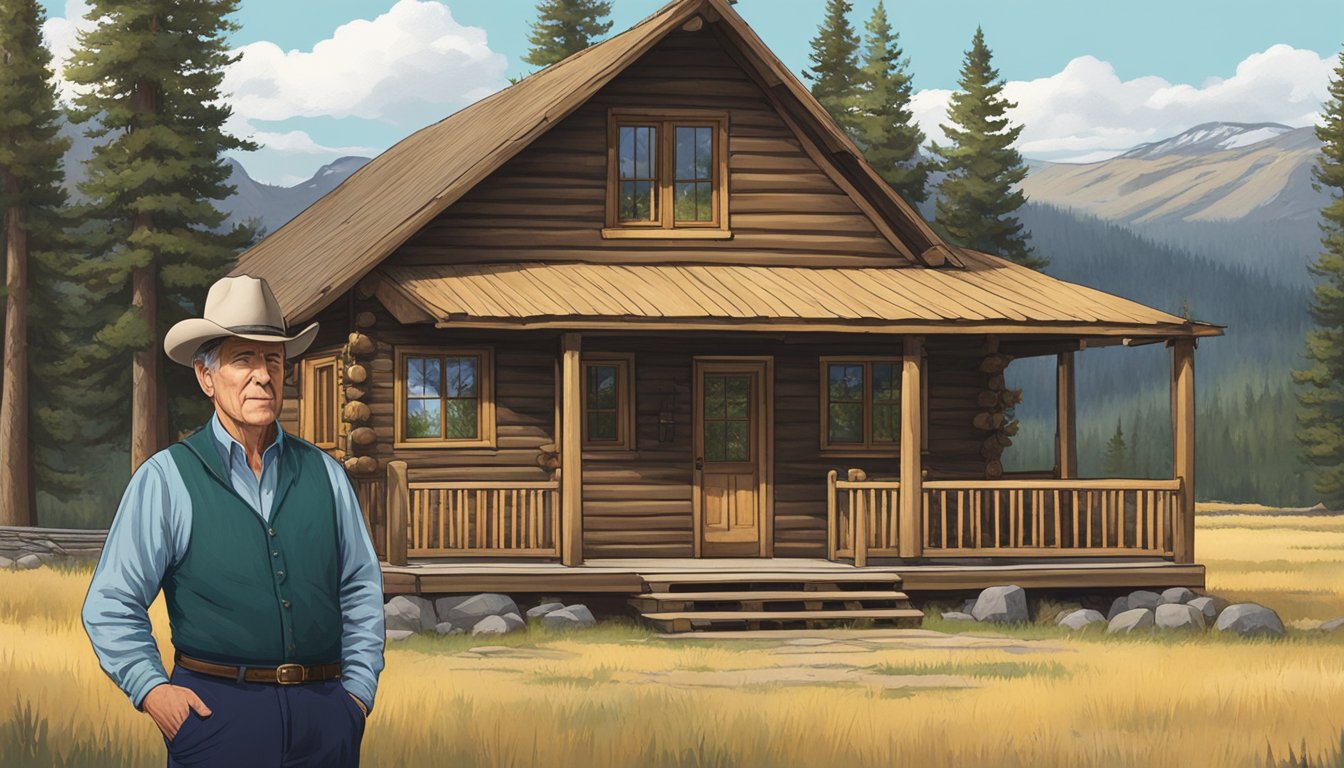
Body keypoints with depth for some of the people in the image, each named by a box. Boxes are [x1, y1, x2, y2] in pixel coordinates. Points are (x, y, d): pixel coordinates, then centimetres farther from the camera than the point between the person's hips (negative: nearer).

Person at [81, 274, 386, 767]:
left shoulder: (323, 473, 11)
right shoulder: (165, 479, 1)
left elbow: (361, 590, 17)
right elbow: (110, 606, 2)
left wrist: (358, 688, 9)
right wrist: (151, 691, -8)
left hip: (324, 715, 3)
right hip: (217, 707, -3)